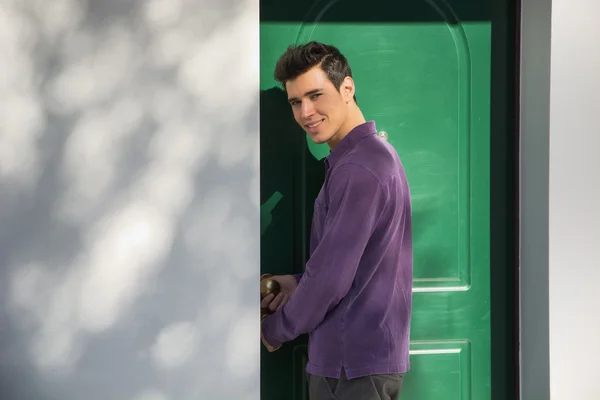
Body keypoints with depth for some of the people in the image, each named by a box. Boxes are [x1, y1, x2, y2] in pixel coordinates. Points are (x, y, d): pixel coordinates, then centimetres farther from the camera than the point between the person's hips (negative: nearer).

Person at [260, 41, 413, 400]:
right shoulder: (377, 153, 13)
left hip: (352, 365, -10)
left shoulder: (358, 168, -19)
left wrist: (276, 330, -6)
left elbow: (332, 276, -21)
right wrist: (299, 283, 7)